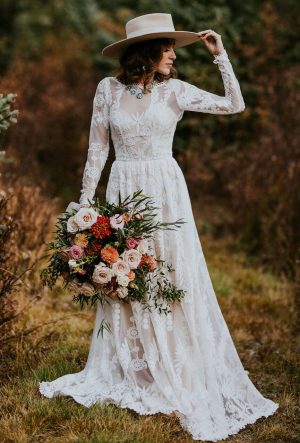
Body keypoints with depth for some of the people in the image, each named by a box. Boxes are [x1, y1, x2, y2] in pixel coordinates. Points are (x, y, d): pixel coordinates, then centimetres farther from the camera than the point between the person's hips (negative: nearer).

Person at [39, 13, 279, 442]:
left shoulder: (175, 90, 0)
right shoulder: (108, 88, 1)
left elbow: (234, 105, -3)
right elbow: (97, 149, 3)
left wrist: (220, 55, -6)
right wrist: (85, 201, 1)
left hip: (166, 193, -1)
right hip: (122, 192, 1)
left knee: (174, 283, 0)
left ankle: (187, 379, 12)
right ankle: (122, 374, 26)